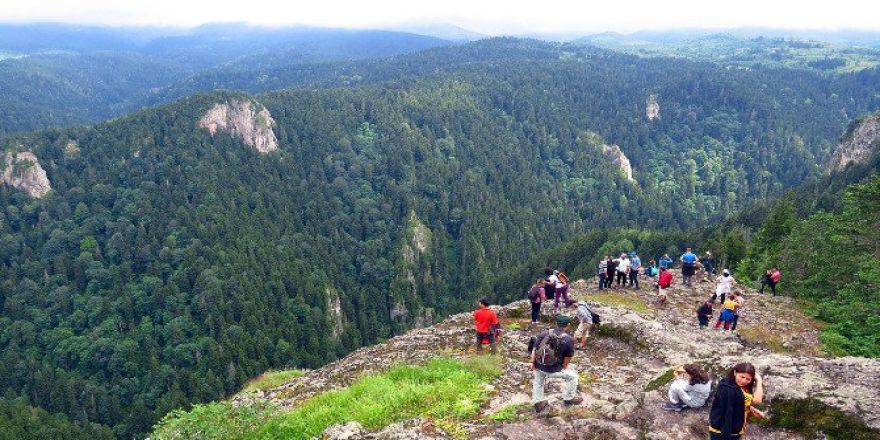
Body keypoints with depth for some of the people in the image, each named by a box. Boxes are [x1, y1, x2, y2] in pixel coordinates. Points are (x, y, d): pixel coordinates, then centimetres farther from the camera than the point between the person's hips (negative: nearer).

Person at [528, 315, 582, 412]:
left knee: (538, 381, 34)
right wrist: (564, 368, 11)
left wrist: (532, 362, -5)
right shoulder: (568, 340, -8)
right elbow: (568, 357, -3)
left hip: (538, 366, 4)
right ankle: (569, 398, 34)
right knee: (572, 376, 21)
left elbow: (534, 348, -6)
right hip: (553, 370, -4)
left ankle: (538, 403, 40)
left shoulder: (544, 333, 0)